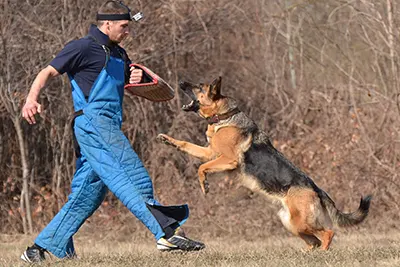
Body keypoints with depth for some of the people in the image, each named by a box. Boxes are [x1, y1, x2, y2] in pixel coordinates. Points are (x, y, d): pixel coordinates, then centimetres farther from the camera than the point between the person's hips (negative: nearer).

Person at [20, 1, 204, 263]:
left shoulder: (119, 54, 24)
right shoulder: (84, 47, -2)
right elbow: (49, 72, -7)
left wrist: (137, 78, 6)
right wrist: (32, 98, -25)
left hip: (108, 128, 9)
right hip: (93, 121, -9)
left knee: (86, 196, 7)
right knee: (135, 179, -20)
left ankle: (39, 250, 11)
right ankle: (168, 233, -30)